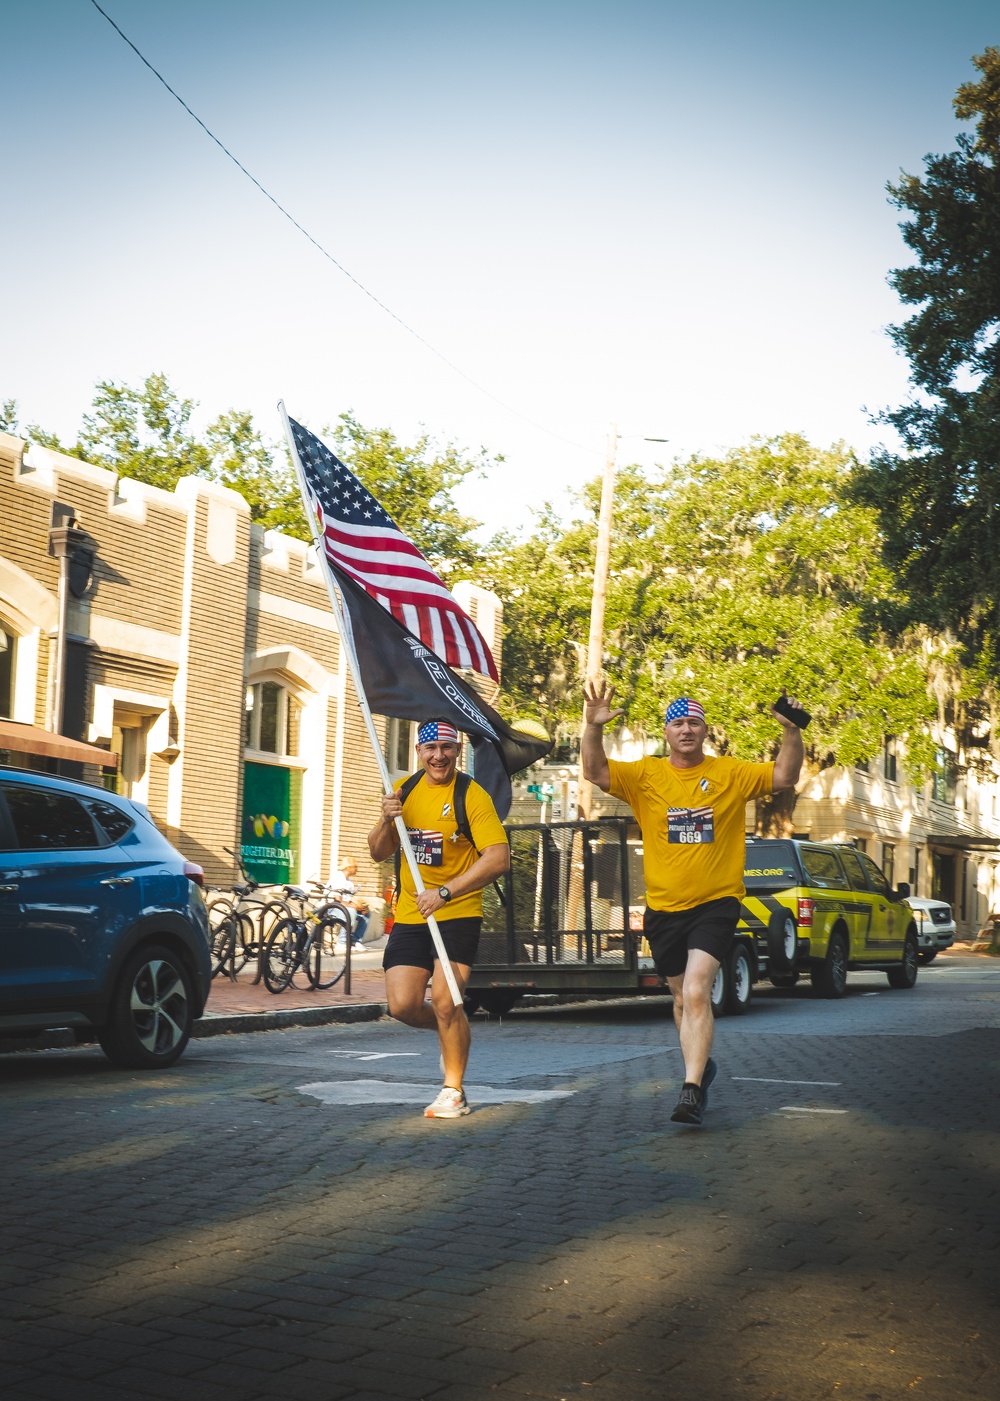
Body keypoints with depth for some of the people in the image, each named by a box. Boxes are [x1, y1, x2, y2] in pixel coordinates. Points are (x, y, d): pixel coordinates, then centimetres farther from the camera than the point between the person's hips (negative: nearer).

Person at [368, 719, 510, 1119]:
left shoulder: (472, 796, -10)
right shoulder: (405, 790, 9)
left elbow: (498, 858, -19)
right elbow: (379, 853, 13)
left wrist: (444, 892, -26)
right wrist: (387, 821, -9)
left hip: (457, 914, -5)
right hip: (409, 916, 5)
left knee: (444, 1001, -14)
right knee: (403, 1006, -3)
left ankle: (454, 1091, 7)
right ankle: (453, 1033, 30)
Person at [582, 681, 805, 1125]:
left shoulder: (730, 774, -1)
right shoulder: (646, 775, 1)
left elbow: (784, 777, -7)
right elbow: (595, 772, -11)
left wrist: (791, 731, -22)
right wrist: (593, 728, -27)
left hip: (716, 903, -3)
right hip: (663, 907, 3)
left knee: (696, 992, -20)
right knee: (682, 997, 18)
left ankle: (692, 1089, -19)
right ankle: (702, 1065, 42)